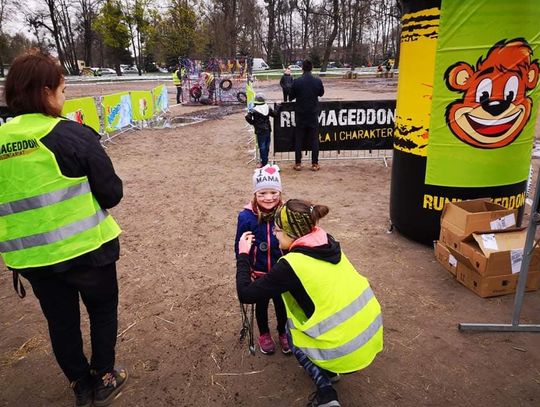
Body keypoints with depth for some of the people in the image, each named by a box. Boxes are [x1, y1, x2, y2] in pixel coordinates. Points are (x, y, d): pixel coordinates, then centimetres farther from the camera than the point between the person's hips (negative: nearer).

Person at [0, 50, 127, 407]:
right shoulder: (73, 134, -14)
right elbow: (112, 193, -11)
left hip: (30, 256, 5)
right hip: (84, 247, -4)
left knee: (61, 320, 20)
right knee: (103, 310, 19)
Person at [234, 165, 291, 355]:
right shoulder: (246, 216, -20)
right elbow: (239, 246, -9)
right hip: (258, 273, 0)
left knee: (282, 304, 21)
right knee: (261, 304, 22)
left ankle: (283, 333, 48)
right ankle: (264, 334, 48)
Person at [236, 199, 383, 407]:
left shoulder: (291, 264, -20)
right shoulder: (328, 242, 0)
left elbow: (246, 294, -12)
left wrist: (243, 255, -2)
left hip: (347, 352, -6)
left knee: (291, 330, 21)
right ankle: (328, 370, 33)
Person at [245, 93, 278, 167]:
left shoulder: (254, 110, -14)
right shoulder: (268, 108, -1)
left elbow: (247, 117, -21)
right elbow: (275, 114, 2)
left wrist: (253, 123, -4)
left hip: (260, 131, -5)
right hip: (268, 130, 5)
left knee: (262, 147, -1)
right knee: (267, 146, 15)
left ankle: (264, 162, 1)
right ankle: (265, 160, 25)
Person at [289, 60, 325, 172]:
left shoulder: (297, 82, -11)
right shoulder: (318, 81, -6)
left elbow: (291, 97, -1)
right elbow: (321, 93, 11)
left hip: (300, 114, -1)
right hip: (313, 114, 1)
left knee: (298, 139, 7)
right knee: (314, 139, 7)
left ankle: (298, 163, 10)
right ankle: (315, 164, 9)